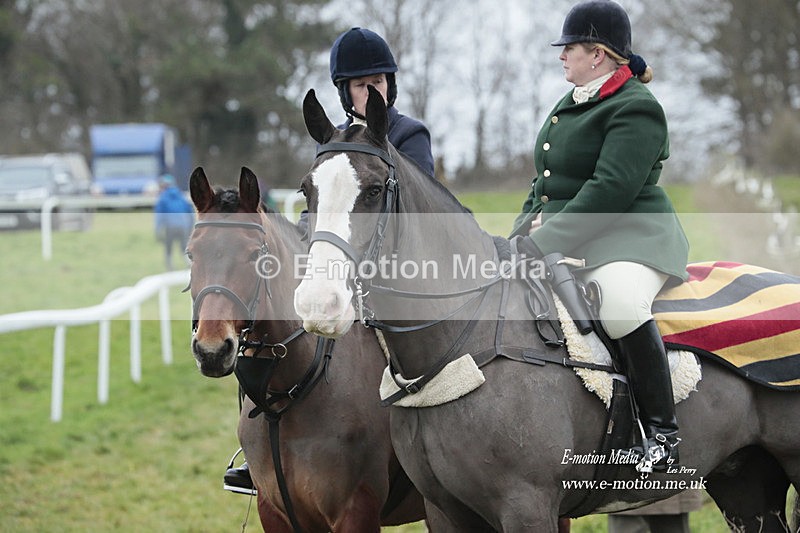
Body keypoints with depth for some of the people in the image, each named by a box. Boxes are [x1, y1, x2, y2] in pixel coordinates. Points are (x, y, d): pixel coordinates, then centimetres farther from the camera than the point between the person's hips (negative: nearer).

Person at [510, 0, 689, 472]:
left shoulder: (636, 109, -11)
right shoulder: (571, 105, 19)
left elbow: (610, 190, -22)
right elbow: (545, 183, 24)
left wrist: (543, 242, -25)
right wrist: (522, 236, 6)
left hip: (628, 239, -10)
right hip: (557, 242, 10)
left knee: (621, 302, -39)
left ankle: (663, 432, -29)